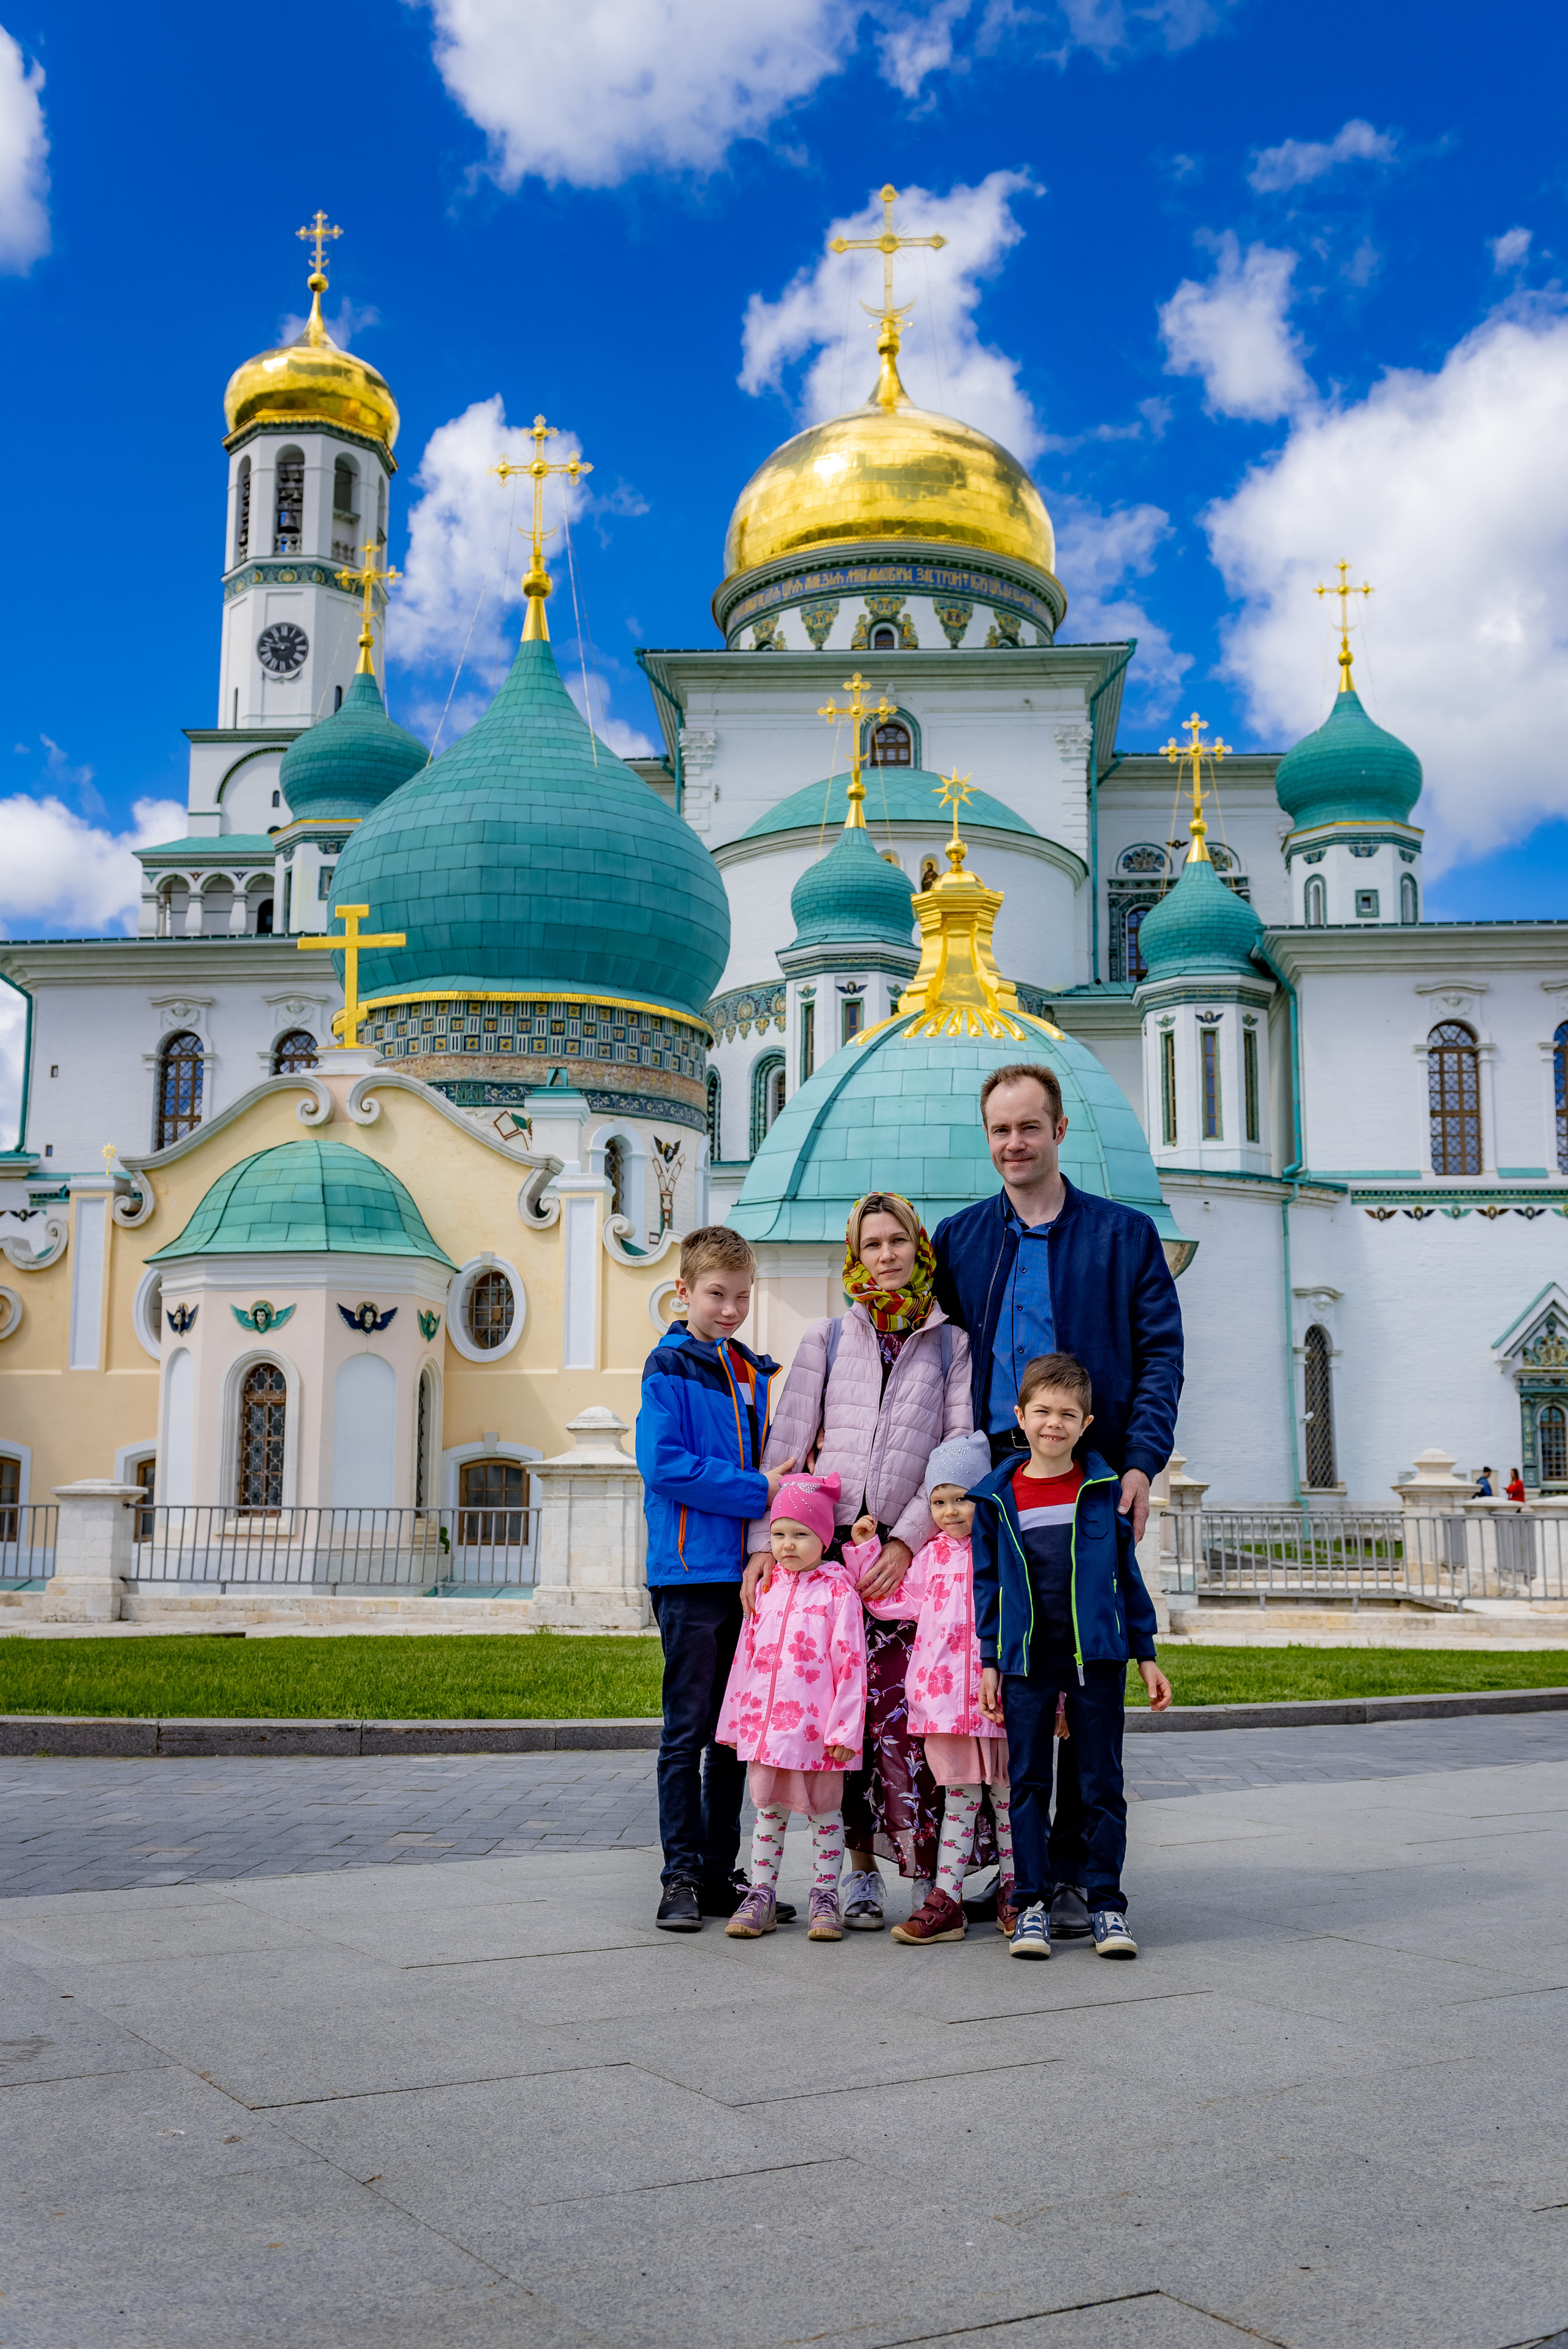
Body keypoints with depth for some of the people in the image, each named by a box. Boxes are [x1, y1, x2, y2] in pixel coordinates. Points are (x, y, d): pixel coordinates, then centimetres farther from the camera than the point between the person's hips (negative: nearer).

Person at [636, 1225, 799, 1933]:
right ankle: (682, 1876, 5)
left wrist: (787, 1472, 3)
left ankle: (720, 1873, 19)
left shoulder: (753, 1374, 17)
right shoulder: (669, 1369, -5)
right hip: (689, 1572, -7)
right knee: (687, 1730, -2)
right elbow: (664, 1464, -16)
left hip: (745, 1572, 7)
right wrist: (755, 1490, -15)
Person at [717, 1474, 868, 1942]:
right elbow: (746, 1655, 14)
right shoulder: (765, 1586, 9)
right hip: (765, 1721, 5)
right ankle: (761, 1896, 20)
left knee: (824, 1810, 7)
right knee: (767, 1808, 12)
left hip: (815, 1724, -4)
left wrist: (845, 1727, -14)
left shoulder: (837, 1587, -6)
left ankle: (825, 1896, 17)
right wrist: (735, 1718, 13)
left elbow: (850, 1662, -9)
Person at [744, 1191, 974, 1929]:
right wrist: (765, 1543, -1)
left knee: (901, 1715, -10)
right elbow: (785, 1447, 10)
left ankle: (928, 1872, 3)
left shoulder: (952, 1344, 11)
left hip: (911, 1549, -1)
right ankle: (862, 1869, 12)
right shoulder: (826, 1339, 15)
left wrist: (907, 1541, -9)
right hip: (827, 1542, 2)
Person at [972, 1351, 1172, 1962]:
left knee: (1102, 1782, 5)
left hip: (1096, 1657, 0)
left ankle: (1106, 1902, 14)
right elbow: (987, 1584, 7)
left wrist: (1146, 1654, 8)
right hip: (1026, 1661, 0)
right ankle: (1032, 1902, 14)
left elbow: (1127, 1574, 8)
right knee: (1028, 1781, 5)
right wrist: (989, 1662, 3)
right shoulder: (996, 1497, 3)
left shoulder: (1104, 1489, 3)